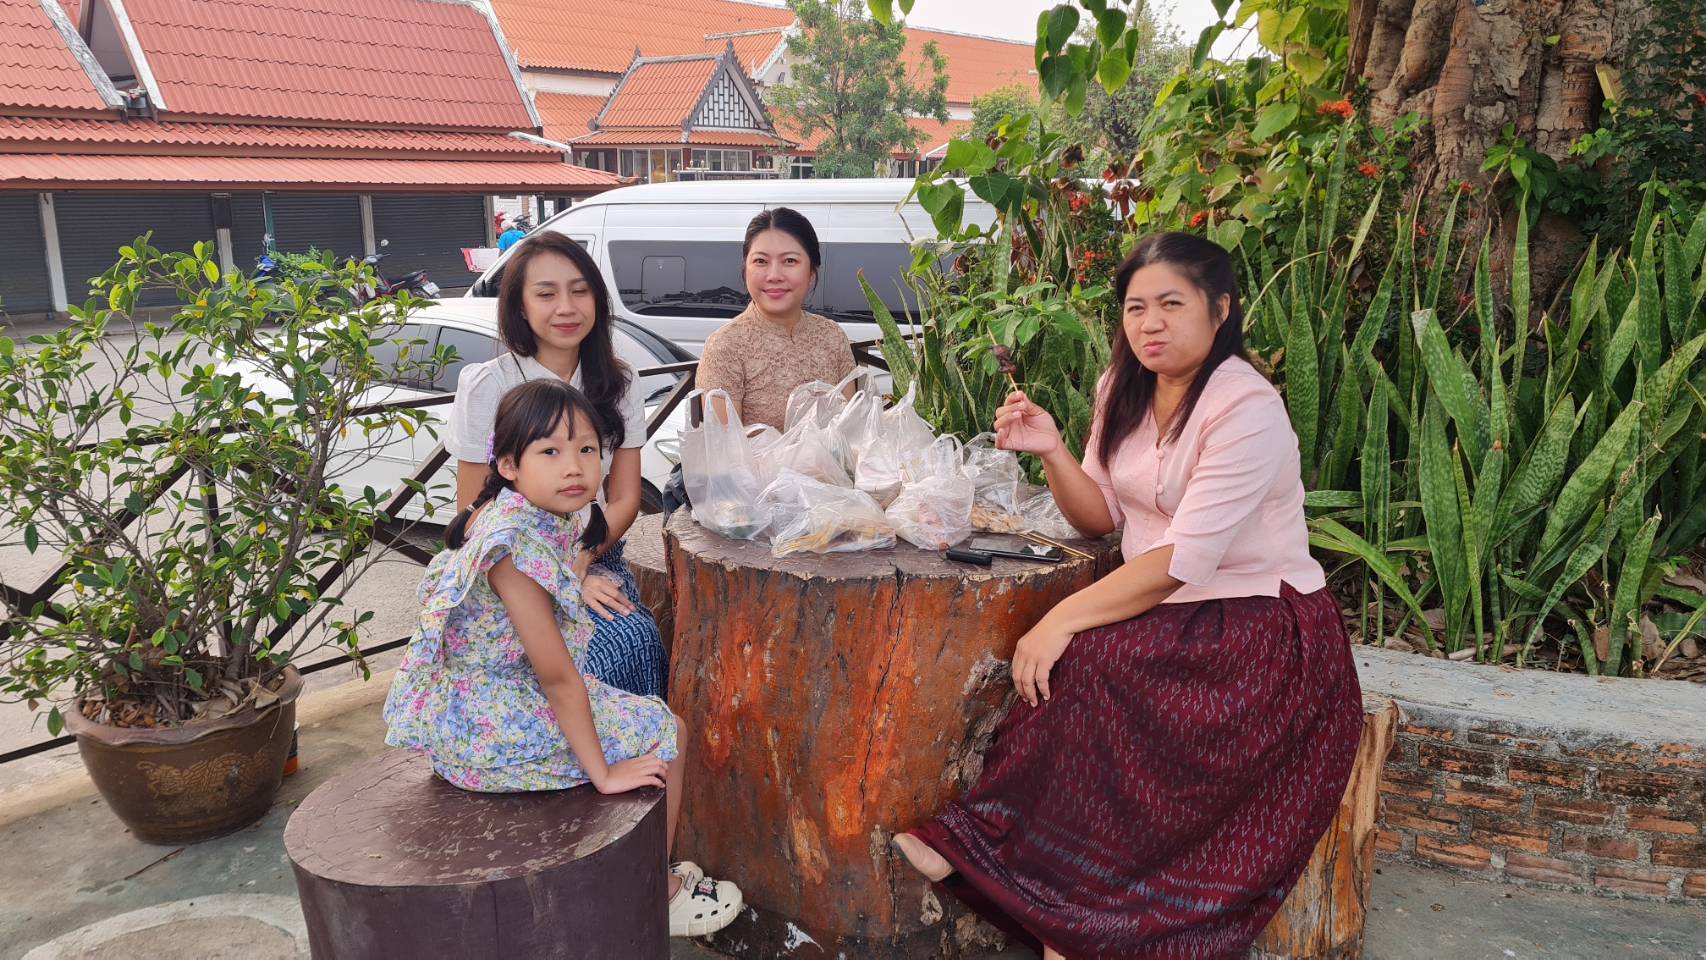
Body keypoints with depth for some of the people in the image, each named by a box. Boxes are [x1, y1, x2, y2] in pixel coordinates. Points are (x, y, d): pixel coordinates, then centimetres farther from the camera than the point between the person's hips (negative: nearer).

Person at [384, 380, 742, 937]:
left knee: (639, 714, 24)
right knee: (663, 734, 0)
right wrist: (604, 772, -20)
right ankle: (655, 892, 18)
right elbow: (557, 674, -26)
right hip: (495, 728, -10)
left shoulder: (497, 512, -1)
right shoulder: (517, 546, -30)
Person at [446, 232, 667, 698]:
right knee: (628, 645, -28)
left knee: (641, 643, -27)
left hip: (596, 557, 4)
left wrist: (576, 566, -12)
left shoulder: (619, 384, 5)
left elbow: (624, 499, 5)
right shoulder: (489, 387, -7)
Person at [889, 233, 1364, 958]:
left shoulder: (1247, 409, -18)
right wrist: (1050, 450, -9)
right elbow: (1101, 517, 8)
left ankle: (981, 846, -11)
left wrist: (1064, 620, -28)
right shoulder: (1124, 389, 6)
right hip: (1167, 614, 7)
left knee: (1082, 667, -28)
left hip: (1261, 632, -7)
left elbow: (1185, 558, -25)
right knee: (1054, 671, -21)